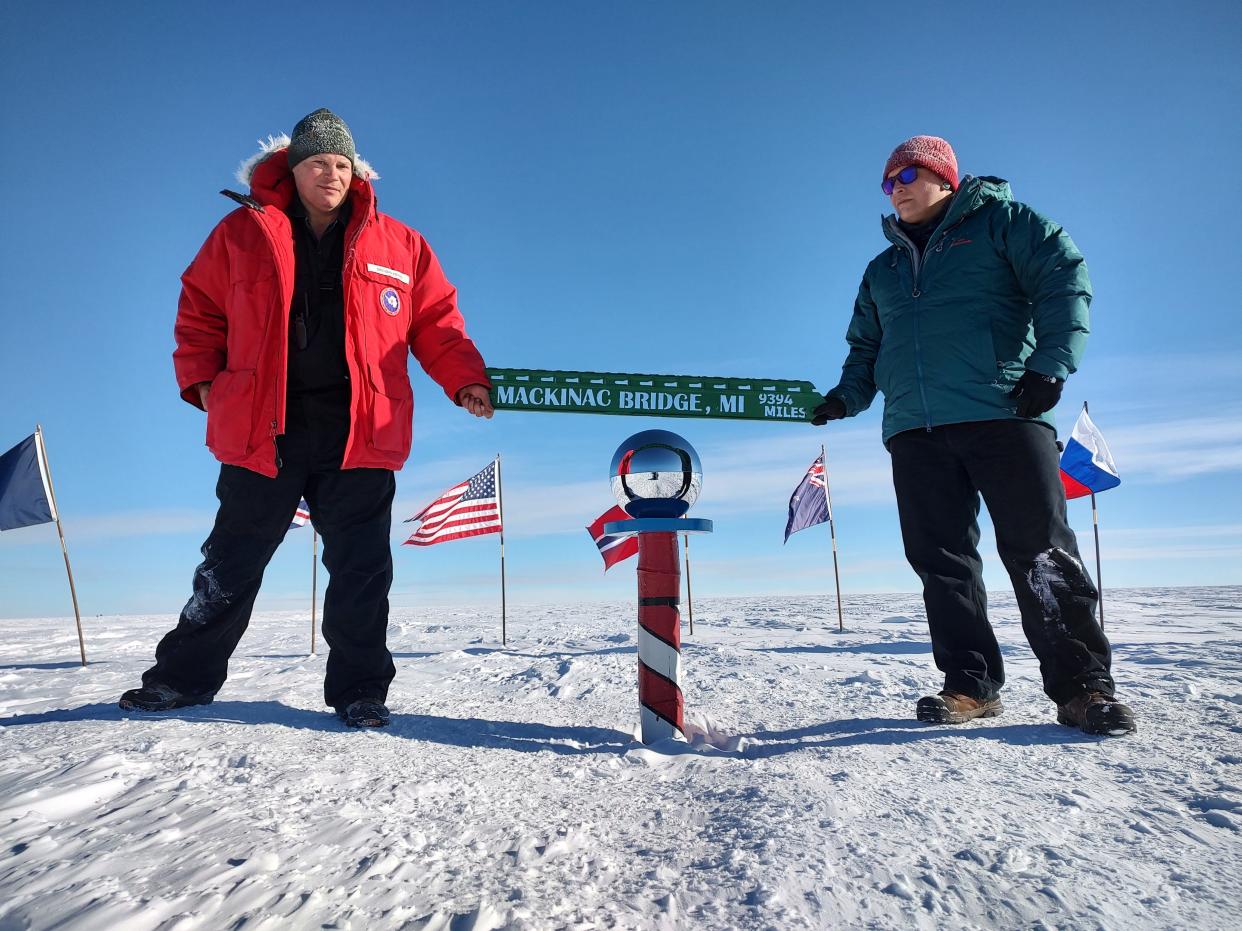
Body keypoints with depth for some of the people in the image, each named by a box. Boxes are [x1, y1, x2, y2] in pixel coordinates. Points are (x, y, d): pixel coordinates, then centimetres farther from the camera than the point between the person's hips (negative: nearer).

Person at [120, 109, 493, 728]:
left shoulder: (397, 246, 9)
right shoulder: (243, 234, 9)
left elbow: (436, 321, 8)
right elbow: (199, 310, 16)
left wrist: (465, 379, -6)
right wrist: (200, 378, 3)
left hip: (358, 437, 0)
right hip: (261, 429, 1)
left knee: (360, 572, 2)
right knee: (231, 563, 12)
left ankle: (360, 691, 16)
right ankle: (185, 676, 30)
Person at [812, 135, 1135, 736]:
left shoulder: (1000, 220, 12)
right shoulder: (882, 270, 27)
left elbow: (1064, 279, 1)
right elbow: (865, 347, 29)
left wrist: (1050, 362, -12)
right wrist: (847, 395, 10)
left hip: (1004, 412, -4)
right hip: (914, 431, 5)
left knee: (1041, 552, -6)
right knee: (941, 561, 1)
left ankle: (1082, 684, 2)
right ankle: (971, 685, 8)